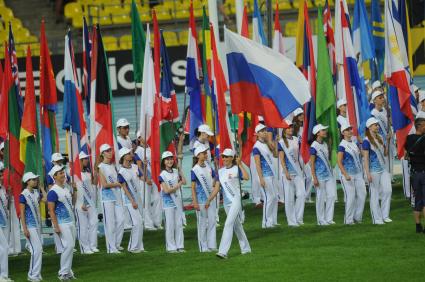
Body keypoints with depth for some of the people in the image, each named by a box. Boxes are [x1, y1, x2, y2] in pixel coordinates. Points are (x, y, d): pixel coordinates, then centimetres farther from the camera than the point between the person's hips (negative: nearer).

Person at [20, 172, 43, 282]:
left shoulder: (36, 192, 10)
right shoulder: (23, 195, -12)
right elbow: (22, 213, -13)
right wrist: (25, 229, -16)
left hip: (38, 224, 8)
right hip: (30, 225, -8)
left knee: (38, 249, 8)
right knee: (37, 249, -12)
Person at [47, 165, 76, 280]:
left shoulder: (66, 189, 13)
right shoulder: (53, 191, -13)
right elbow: (51, 210, -17)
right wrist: (56, 227, -20)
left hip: (71, 222, 9)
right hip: (62, 223, -9)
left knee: (71, 246, 8)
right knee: (68, 246, -14)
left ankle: (68, 271, 15)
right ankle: (63, 273, -9)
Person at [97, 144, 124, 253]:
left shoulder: (113, 166, 14)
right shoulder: (101, 167, -7)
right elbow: (104, 184, -14)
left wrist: (120, 184, -1)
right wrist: (117, 184, -8)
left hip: (117, 196, 7)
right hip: (107, 197, -7)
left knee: (121, 220, 2)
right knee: (110, 223, -5)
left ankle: (117, 244, 16)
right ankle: (111, 248, 0)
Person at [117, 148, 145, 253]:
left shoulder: (135, 167, 6)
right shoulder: (121, 172, -12)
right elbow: (125, 188, -12)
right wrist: (132, 201, -15)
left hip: (138, 197, 6)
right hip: (130, 200, -6)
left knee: (140, 222, 9)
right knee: (136, 223, -11)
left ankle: (138, 246, 17)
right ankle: (133, 247, -2)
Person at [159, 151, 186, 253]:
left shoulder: (176, 171, 8)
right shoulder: (162, 175, -10)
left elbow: (184, 181, 4)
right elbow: (166, 190, -15)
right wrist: (177, 186, -7)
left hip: (177, 200, 5)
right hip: (168, 202, -5)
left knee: (179, 223, 6)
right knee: (170, 224, -4)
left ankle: (180, 246, 10)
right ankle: (171, 247, 1)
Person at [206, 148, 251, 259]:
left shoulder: (236, 169, -6)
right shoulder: (220, 171, 11)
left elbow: (246, 177, -26)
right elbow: (217, 188, 10)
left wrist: (240, 165, -23)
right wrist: (209, 200, 3)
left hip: (235, 199, -7)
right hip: (226, 202, 7)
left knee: (229, 224, -16)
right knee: (236, 225, 15)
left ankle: (223, 251, -23)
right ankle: (245, 248, 27)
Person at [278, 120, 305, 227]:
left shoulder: (296, 140, 11)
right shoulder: (281, 142, -6)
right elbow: (282, 159, -9)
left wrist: (301, 169, 14)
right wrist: (286, 172, -16)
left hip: (298, 171, 5)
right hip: (289, 172, -5)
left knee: (302, 194, -2)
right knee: (289, 197, -2)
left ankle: (299, 218, 9)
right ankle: (291, 220, 4)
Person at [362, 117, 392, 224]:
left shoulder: (379, 138, 11)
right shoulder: (367, 141, -10)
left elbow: (385, 153, 16)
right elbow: (365, 158, -13)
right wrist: (368, 174, -18)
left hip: (383, 169, 7)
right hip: (374, 170, -7)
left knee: (387, 190, -1)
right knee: (375, 194, 0)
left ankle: (385, 215, 10)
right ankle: (377, 219, 6)